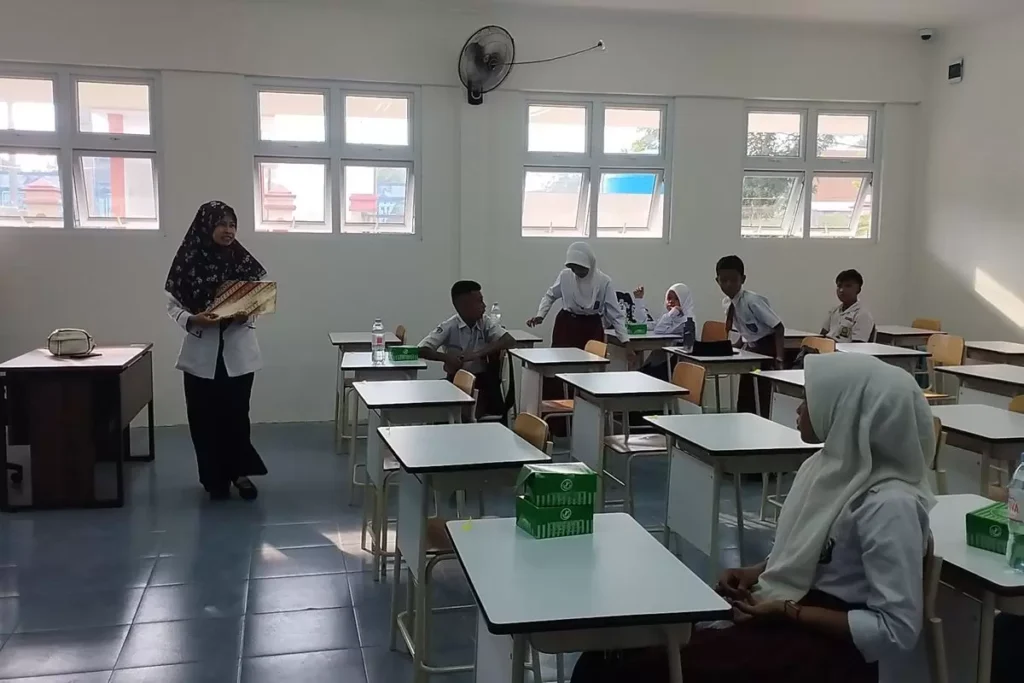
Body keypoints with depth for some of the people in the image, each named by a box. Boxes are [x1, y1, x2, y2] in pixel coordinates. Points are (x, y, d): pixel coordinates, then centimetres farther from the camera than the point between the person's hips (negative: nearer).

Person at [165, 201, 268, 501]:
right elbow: (172, 305, -2)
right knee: (205, 417, 6)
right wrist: (193, 320, -19)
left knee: (236, 413, 4)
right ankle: (215, 479, 21)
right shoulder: (188, 261, -5)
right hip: (201, 352, 0)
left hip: (238, 351, 1)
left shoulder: (244, 261, 0)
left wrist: (246, 315, -16)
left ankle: (241, 472, 23)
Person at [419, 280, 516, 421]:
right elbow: (421, 350, -17)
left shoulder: (487, 323, -6)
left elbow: (510, 341, -21)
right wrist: (446, 357, -33)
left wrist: (478, 353, -32)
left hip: (482, 377, 3)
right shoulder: (449, 327, -12)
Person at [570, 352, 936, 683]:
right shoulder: (829, 467, 5)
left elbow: (897, 630, -22)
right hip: (786, 617, 8)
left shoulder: (889, 504, -21)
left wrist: (787, 612, -21)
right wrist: (756, 573, 1)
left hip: (832, 648, -8)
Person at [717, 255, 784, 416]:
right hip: (750, 349, 8)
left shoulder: (752, 300, -23)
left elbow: (779, 328, -22)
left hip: (767, 350, -8)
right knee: (744, 403, 10)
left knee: (761, 402, -6)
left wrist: (779, 359, -28)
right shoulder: (726, 303, -1)